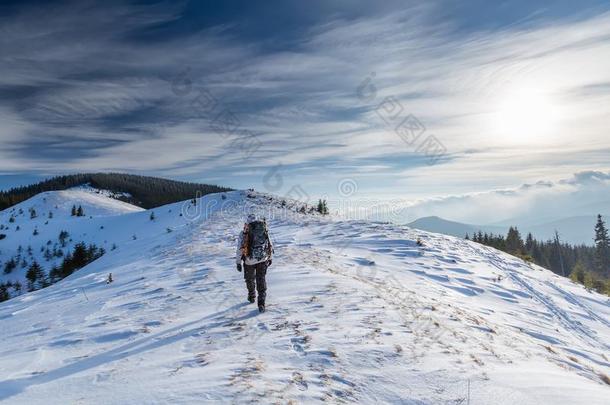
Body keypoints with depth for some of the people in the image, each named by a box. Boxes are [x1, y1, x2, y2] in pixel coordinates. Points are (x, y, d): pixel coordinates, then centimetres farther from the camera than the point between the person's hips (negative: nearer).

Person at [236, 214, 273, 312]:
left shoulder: (244, 233, -9)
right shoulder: (264, 231, -1)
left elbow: (240, 249, -8)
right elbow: (270, 245, 7)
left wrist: (238, 262, 0)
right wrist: (270, 258, 19)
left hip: (249, 261, -1)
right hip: (263, 260, 1)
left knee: (250, 279, 22)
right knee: (261, 280, 7)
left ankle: (252, 297, 42)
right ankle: (261, 303, -1)